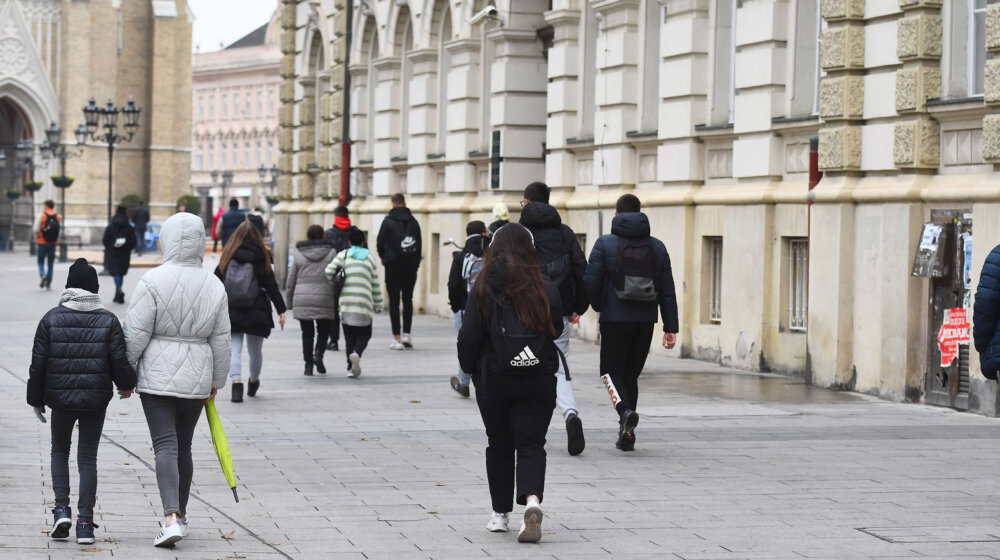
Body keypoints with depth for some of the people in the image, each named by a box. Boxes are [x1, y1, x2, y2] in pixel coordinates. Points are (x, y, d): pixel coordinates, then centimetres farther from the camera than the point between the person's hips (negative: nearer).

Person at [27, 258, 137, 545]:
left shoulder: (51, 319, -3)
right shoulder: (108, 320, -3)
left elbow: (38, 364, -1)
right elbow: (120, 362, -5)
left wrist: (36, 400, 10)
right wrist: (127, 385, 16)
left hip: (60, 398, 0)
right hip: (96, 399, 0)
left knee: (60, 450, 19)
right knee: (88, 457, 7)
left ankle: (62, 508, 1)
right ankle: (85, 522, 2)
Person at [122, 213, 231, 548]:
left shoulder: (153, 281, -12)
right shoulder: (213, 285, 2)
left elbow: (136, 332, -11)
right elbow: (221, 340, 6)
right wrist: (216, 382, 17)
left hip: (157, 376, -4)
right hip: (196, 378, 4)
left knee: (165, 446, -7)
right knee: (183, 446, 18)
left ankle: (172, 518, -23)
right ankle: (180, 515, 28)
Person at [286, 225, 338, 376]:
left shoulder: (298, 254, 4)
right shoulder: (331, 253, 2)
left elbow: (291, 280, 5)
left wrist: (289, 302, 13)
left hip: (302, 301, 1)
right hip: (325, 300, -1)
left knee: (307, 333, 9)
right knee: (324, 330, 14)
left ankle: (308, 364, 4)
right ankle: (319, 353, -10)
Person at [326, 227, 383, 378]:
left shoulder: (343, 255, 7)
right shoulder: (370, 258, 11)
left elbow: (329, 271, -7)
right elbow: (375, 284, 12)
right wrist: (378, 305, 20)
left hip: (346, 301, 0)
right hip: (364, 302, 0)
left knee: (349, 335, 11)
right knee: (364, 334, 10)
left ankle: (351, 368, 6)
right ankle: (356, 354, -20)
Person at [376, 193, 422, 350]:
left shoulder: (388, 221, -6)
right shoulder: (413, 221, 5)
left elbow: (380, 243, -7)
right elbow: (419, 245, 6)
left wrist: (384, 258, 12)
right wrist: (415, 265, 12)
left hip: (393, 265, -3)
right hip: (410, 266, 3)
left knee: (394, 300, 0)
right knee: (408, 299, 13)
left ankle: (397, 338, -5)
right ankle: (406, 334, 7)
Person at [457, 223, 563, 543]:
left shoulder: (484, 289, -7)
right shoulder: (545, 287, -4)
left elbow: (469, 336, -6)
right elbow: (557, 329, 5)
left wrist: (469, 368, 9)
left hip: (494, 378, 0)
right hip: (538, 379, 0)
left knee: (499, 445, 14)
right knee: (531, 445, 3)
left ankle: (500, 513, 21)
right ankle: (532, 501, -21)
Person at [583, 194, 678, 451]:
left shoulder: (605, 244, -4)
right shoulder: (657, 247, 7)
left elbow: (591, 282, -9)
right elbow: (668, 291, 5)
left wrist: (599, 306, 12)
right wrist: (671, 327, 6)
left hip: (615, 320, -3)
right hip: (645, 321, 3)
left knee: (612, 372, 8)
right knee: (631, 374, 15)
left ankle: (625, 411, -21)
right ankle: (626, 434, 12)